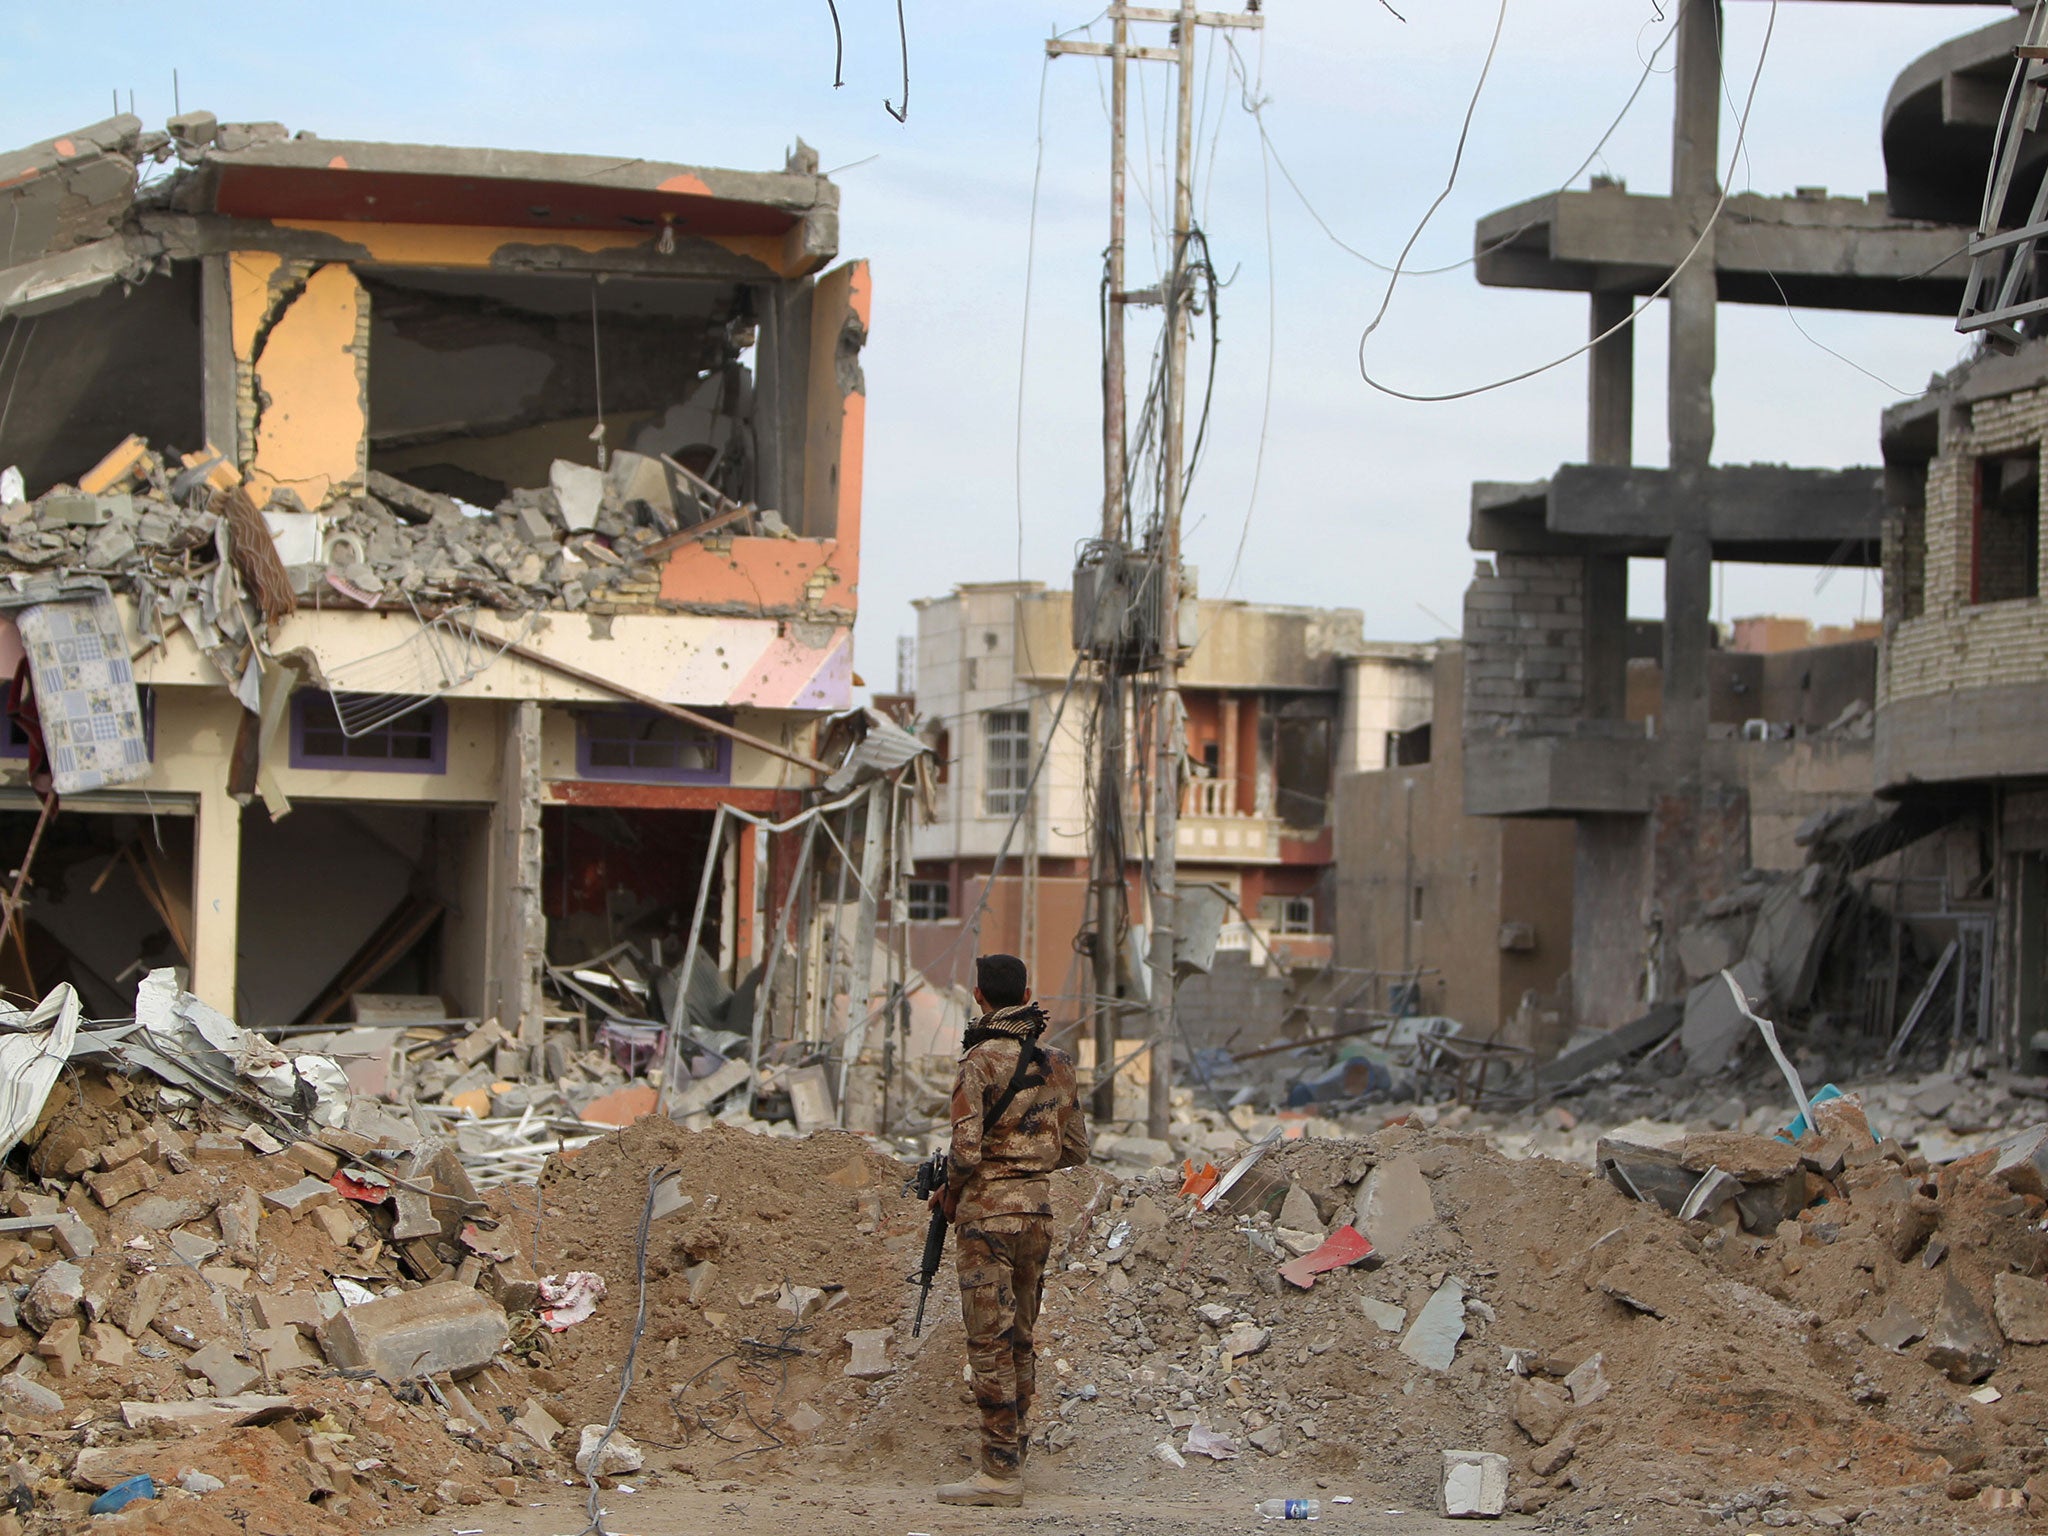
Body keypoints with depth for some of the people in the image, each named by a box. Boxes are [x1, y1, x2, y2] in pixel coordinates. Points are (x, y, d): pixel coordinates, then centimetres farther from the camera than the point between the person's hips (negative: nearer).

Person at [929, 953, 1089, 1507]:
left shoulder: (981, 1060, -12)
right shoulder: (1057, 1063, 7)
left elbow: (966, 1150, -18)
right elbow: (1075, 1150, 13)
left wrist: (948, 1194, 0)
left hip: (988, 1212, -6)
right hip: (1039, 1211, 7)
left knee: (989, 1342, -5)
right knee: (1019, 1340, 14)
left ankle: (1000, 1472, -5)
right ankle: (1013, 1457, 18)